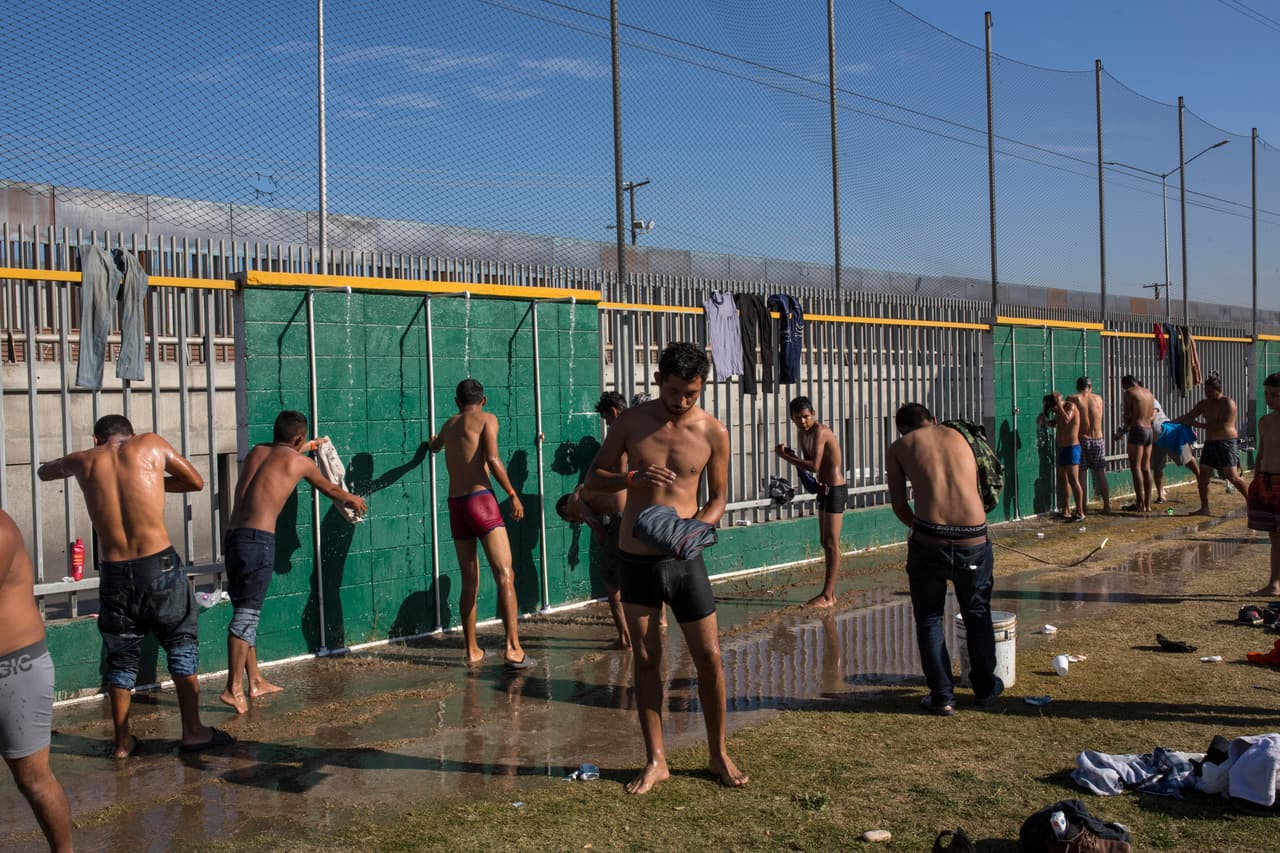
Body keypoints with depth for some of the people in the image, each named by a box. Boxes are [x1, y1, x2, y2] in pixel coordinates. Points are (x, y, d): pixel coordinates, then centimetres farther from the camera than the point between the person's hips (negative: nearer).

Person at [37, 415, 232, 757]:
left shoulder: (83, 461, 8)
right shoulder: (150, 444, 2)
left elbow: (44, 472, 29)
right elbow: (196, 481, 12)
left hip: (114, 572, 2)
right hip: (159, 564, -2)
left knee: (121, 655, 15)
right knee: (182, 643, 11)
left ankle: (122, 741, 22)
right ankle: (193, 731, 12)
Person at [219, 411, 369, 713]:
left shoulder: (256, 452, 19)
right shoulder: (299, 462, 5)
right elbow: (329, 489, 23)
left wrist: (308, 448, 60)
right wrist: (353, 500, 42)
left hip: (232, 537, 7)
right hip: (258, 540, -7)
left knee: (245, 611, 13)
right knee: (246, 613, -7)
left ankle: (256, 681, 23)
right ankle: (233, 689, -11)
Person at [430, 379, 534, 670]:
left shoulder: (449, 424, 20)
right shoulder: (486, 419, 3)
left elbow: (436, 446, 44)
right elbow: (492, 460, -12)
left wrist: (434, 442, 68)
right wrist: (513, 495, -5)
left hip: (455, 504, 6)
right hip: (481, 500, -6)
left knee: (469, 582, 13)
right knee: (505, 575, -11)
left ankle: (472, 650, 18)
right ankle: (513, 649, -21)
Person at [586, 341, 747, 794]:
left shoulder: (713, 432, -4)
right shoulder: (631, 421, -3)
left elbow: (719, 497, 6)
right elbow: (594, 476, 3)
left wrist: (694, 527, -15)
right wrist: (632, 477, -18)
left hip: (684, 558, 0)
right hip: (635, 558, 1)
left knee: (709, 658, 2)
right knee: (645, 660, 8)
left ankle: (719, 753, 22)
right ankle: (655, 760, 20)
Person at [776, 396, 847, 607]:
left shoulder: (820, 431, -19)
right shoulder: (804, 434, 10)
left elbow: (814, 466, -26)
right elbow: (807, 465, 13)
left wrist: (786, 457, -18)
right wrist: (790, 456, -5)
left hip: (836, 490, -10)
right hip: (825, 489, 10)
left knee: (831, 543, -7)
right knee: (825, 542, 13)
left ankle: (827, 596, -4)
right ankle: (829, 593, 20)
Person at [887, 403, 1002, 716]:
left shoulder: (900, 447, 11)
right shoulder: (958, 436, 18)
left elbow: (899, 505, 10)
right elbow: (974, 488, 21)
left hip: (929, 541, -2)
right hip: (974, 539, 2)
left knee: (929, 618, 15)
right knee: (977, 612, 23)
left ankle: (942, 697, 14)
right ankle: (985, 688, 33)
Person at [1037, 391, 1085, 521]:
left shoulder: (1070, 406, -13)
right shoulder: (1059, 411, 11)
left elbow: (1066, 420, -31)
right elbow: (1053, 423, 24)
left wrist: (1059, 404, -24)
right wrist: (1045, 420, 4)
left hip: (1071, 448, -9)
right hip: (1061, 449, 9)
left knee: (1073, 480, -11)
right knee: (1062, 480, 10)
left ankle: (1080, 512, -10)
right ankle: (1065, 512, 16)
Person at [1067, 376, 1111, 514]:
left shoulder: (1073, 399, -4)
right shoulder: (1098, 398, 4)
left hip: (1082, 440, -3)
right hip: (1098, 440, 3)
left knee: (1081, 475, 2)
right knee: (1101, 475, 11)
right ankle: (1107, 506, 14)